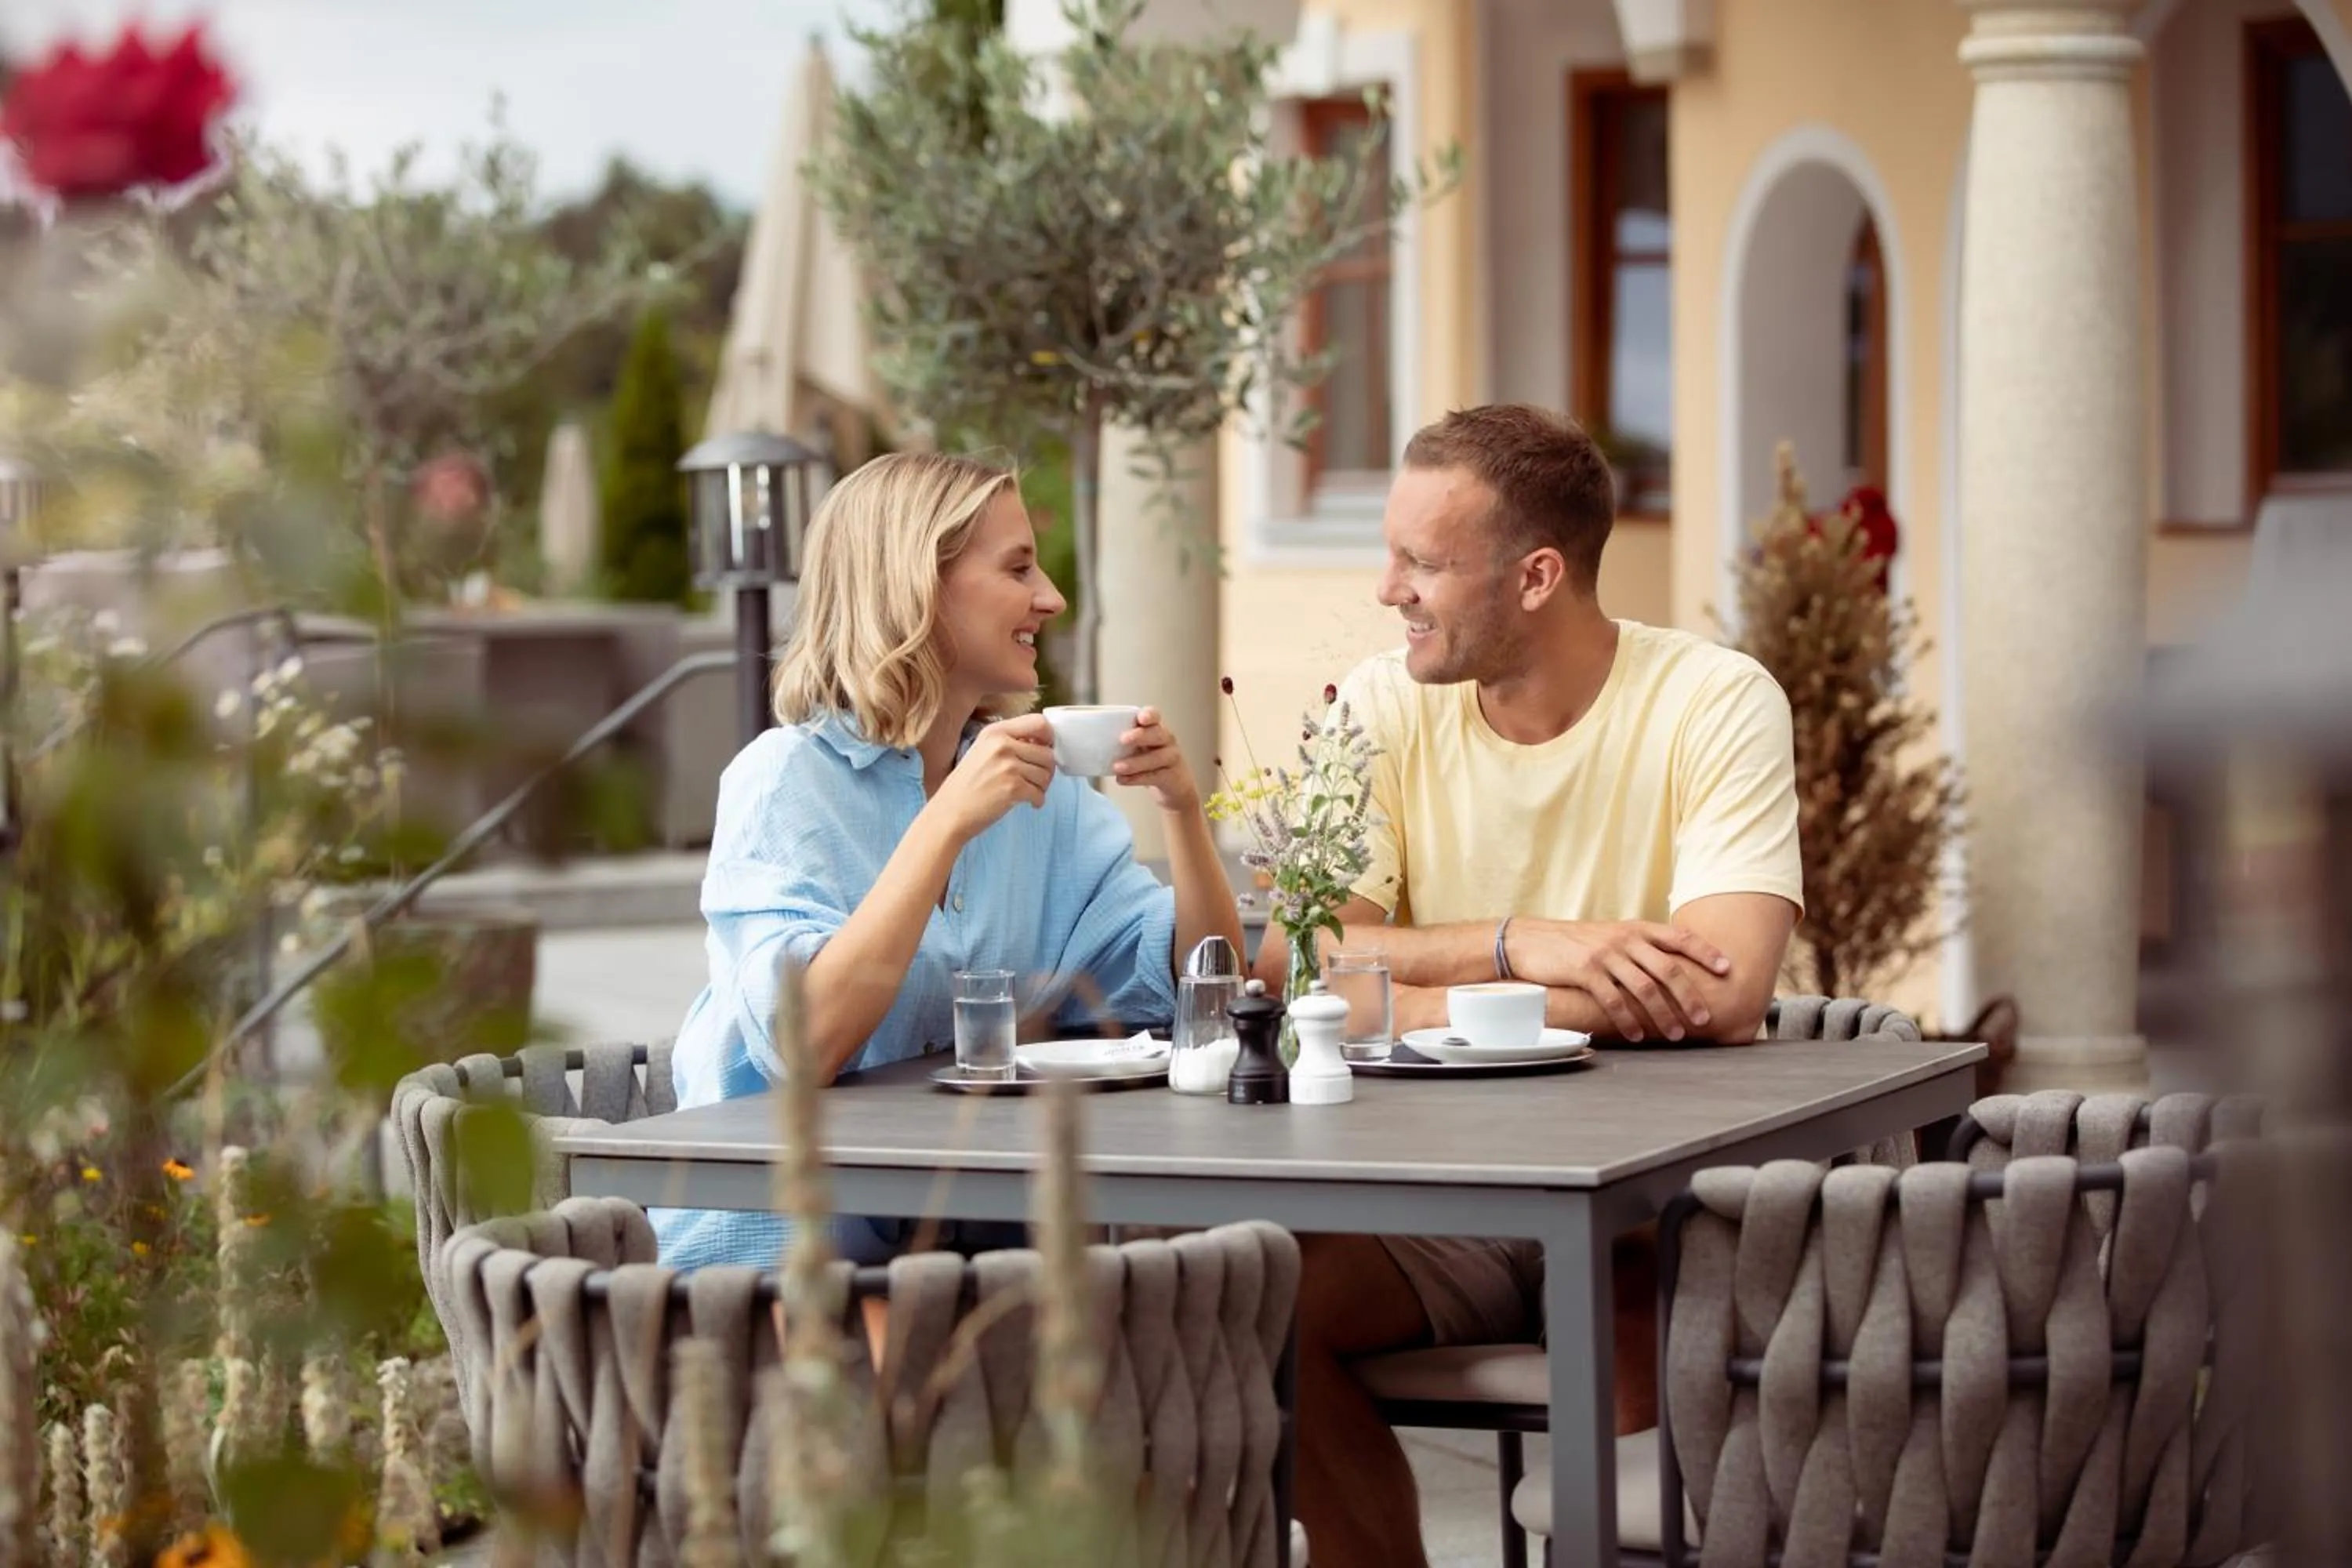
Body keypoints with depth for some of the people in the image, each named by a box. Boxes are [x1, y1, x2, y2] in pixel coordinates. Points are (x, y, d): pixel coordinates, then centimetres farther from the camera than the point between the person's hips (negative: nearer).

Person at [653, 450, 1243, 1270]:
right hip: (766, 1247, -6)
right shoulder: (789, 779, -11)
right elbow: (805, 1046, -25)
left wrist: (1182, 806, -7)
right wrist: (949, 823, -27)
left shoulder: (1041, 784, 9)